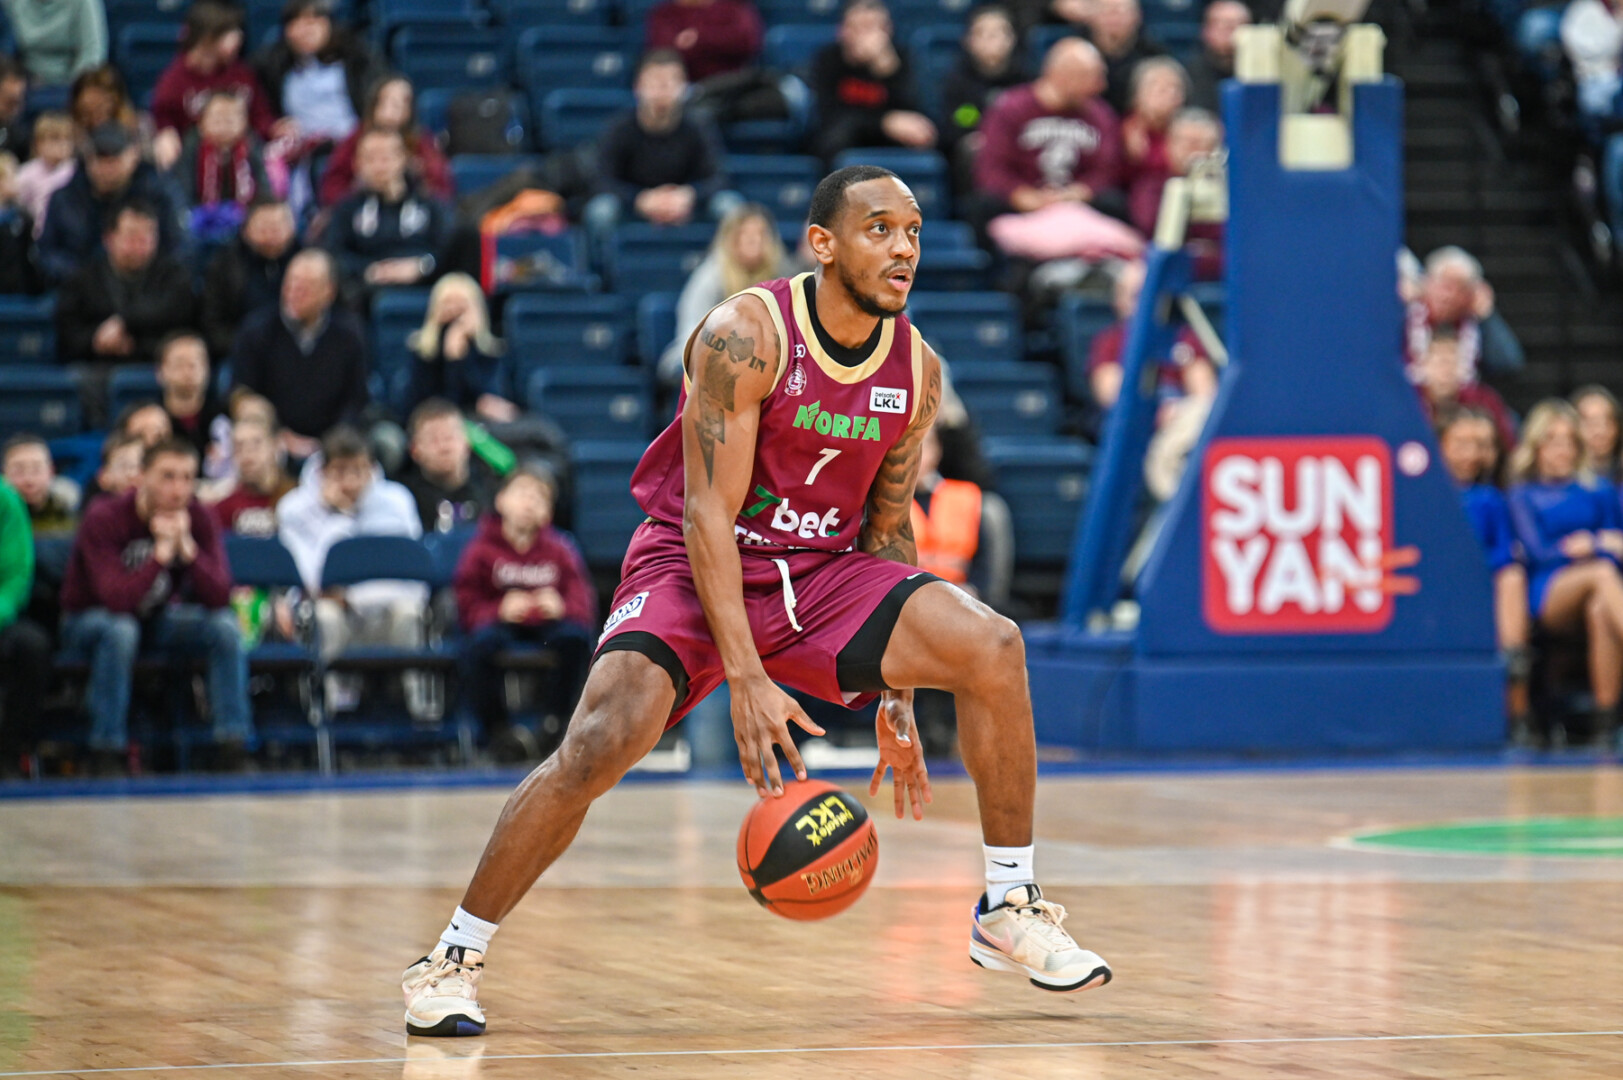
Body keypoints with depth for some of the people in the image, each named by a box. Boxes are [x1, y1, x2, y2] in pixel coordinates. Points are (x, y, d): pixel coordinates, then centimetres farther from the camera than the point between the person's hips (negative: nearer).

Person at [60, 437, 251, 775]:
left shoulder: (198, 519, -12)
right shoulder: (104, 519, -25)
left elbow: (220, 597, -21)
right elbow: (117, 599, -37)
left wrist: (187, 545, -32)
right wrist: (163, 549, -37)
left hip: (158, 619, 4)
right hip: (88, 621, -4)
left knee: (224, 625, -22)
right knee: (120, 629, -39)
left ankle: (232, 752, -19)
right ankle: (107, 756, -30)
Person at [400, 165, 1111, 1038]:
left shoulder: (917, 371, -1)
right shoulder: (745, 336, -20)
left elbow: (886, 525, 10)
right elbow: (707, 512, -22)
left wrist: (896, 696, 7)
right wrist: (745, 679, -29)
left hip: (823, 570, 5)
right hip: (694, 566, -5)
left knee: (993, 649, -15)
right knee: (603, 741, -28)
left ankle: (1008, 912, -1)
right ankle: (452, 960, -13)